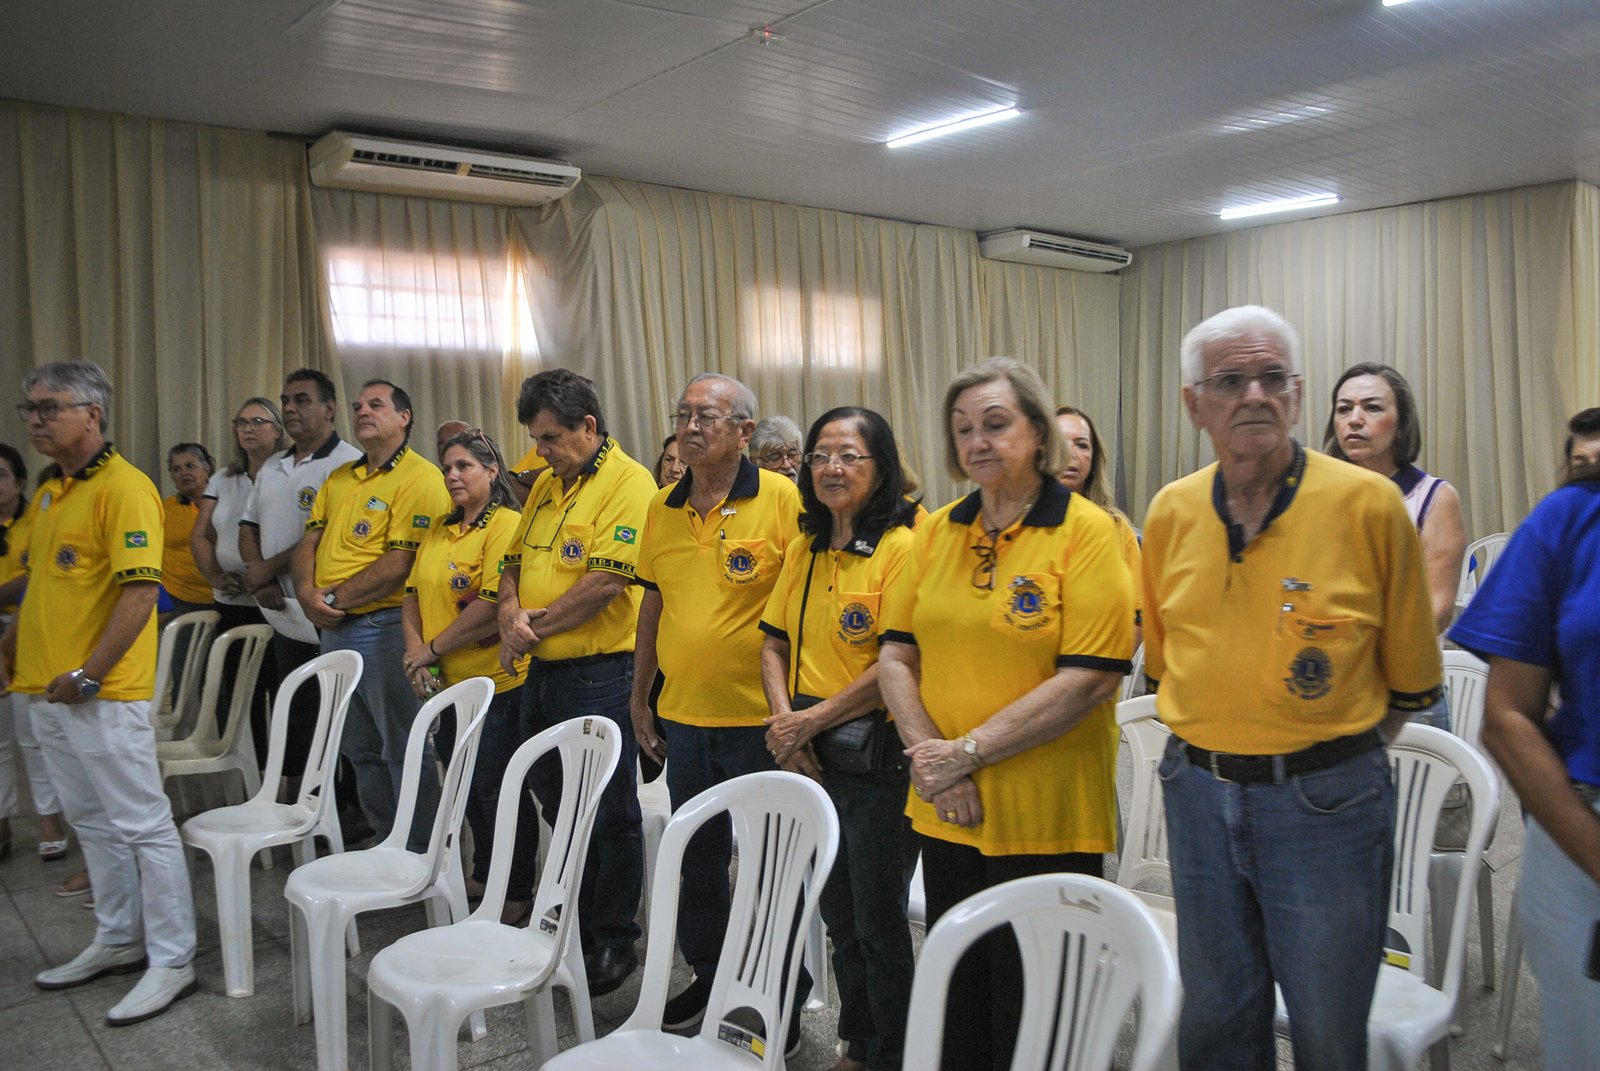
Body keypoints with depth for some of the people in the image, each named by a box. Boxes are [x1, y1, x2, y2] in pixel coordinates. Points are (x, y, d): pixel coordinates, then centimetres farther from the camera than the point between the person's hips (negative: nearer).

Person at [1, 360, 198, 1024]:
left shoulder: (124, 488, -14)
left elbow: (140, 591, -21)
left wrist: (88, 675, -21)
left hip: (102, 695, -10)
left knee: (141, 825, -1)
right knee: (92, 822, 19)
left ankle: (171, 961, 9)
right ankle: (118, 941, 33)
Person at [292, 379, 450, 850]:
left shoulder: (421, 479, -11)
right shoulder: (339, 478, 16)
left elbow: (400, 563, -18)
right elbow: (309, 540, 13)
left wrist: (337, 599, -15)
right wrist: (308, 592, -6)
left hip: (383, 626, -9)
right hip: (333, 629, 9)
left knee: (404, 749, 0)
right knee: (360, 749, 17)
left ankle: (420, 852, 12)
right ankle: (384, 842, 31)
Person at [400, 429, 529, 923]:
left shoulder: (507, 526, -14)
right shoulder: (439, 530, 13)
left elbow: (493, 605, -23)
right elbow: (413, 594, 12)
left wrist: (434, 648, -16)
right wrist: (415, 649, -5)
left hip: (495, 682, -8)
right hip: (445, 683, 8)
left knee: (498, 790, 1)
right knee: (469, 788, 20)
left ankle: (517, 893, 17)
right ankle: (483, 876, 37)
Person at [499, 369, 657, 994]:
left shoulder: (629, 484, -14)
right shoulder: (546, 483, 13)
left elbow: (606, 582, -22)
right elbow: (517, 560, 17)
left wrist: (535, 626, -11)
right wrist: (511, 615, -4)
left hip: (599, 674, -9)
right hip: (542, 670, 9)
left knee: (609, 813, 3)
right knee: (556, 801, 20)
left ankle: (615, 942, 18)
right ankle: (575, 926, 38)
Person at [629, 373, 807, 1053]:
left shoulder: (784, 501, -12)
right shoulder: (663, 508, 7)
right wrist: (639, 696, 16)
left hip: (759, 720, -5)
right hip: (683, 717, 6)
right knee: (696, 858, 19)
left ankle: (784, 1000, 26)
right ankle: (708, 979, 39)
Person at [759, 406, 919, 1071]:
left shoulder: (902, 547, -13)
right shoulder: (805, 549, 10)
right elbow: (775, 644, 11)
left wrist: (813, 719, -16)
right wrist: (784, 721, -5)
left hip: (877, 759, -7)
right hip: (811, 759, 7)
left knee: (879, 921, 6)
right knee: (838, 915, 20)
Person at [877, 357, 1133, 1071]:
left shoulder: (1088, 530, -10)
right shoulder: (937, 530, 5)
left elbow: (1089, 678, -17)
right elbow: (896, 655, 5)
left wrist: (970, 752, -17)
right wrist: (929, 755, -10)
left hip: (1045, 821, -4)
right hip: (945, 812, 5)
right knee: (958, 991, 19)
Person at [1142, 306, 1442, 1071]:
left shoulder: (1368, 503, -11)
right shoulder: (1171, 511, 1)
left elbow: (1411, 677, -1)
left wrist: (1332, 754, 2)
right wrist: (1207, 745, 11)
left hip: (1325, 805, -3)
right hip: (1197, 793, 4)